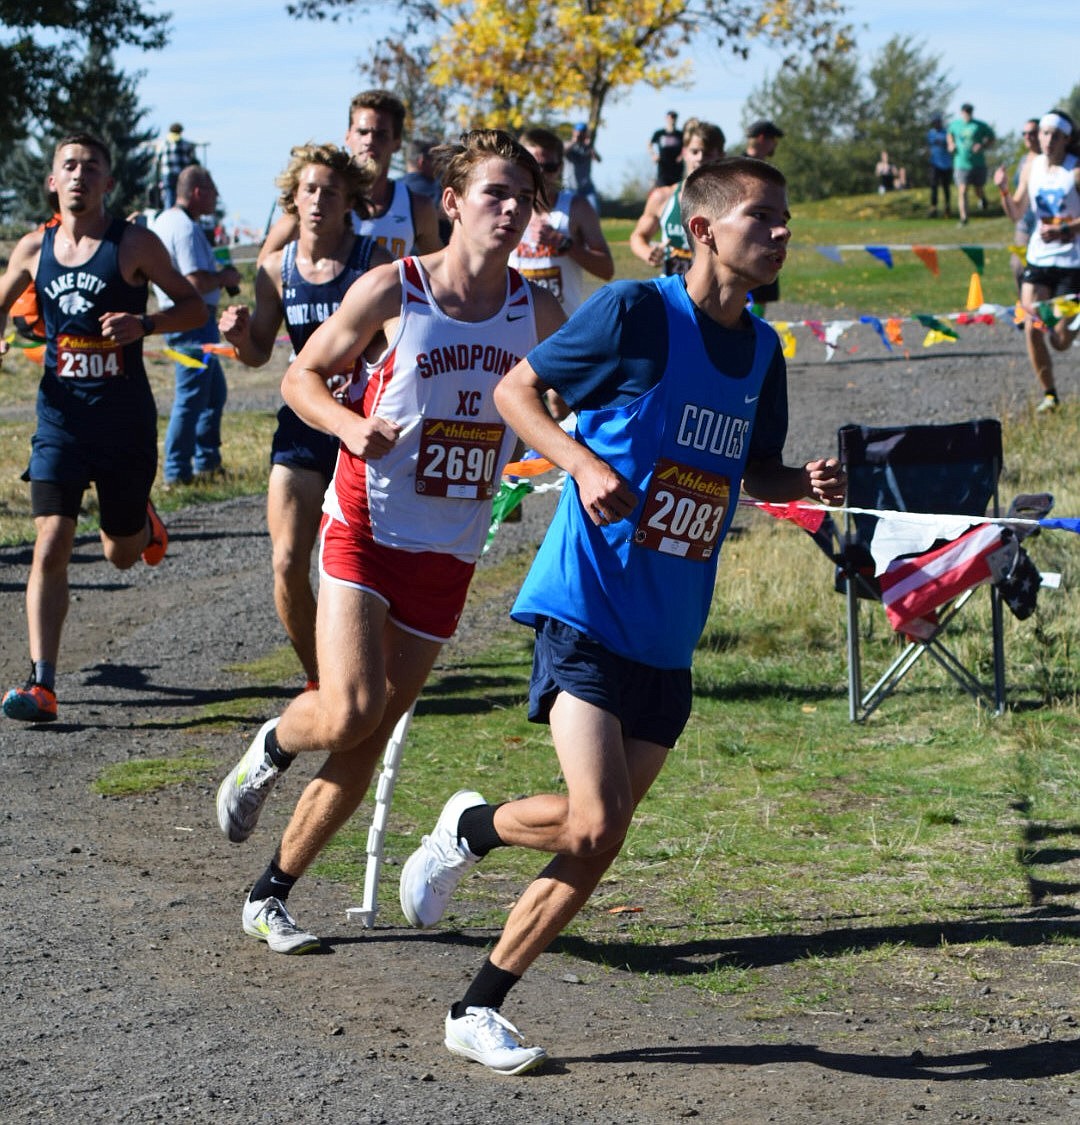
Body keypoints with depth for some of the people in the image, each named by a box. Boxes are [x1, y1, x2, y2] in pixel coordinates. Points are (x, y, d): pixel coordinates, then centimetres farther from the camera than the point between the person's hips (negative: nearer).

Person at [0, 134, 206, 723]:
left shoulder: (134, 244, -6)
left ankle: (143, 522, 50)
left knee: (121, 555, 13)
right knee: (49, 549, -11)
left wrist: (142, 325, -19)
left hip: (124, 418, -1)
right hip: (60, 416, 1)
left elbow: (193, 307, 0)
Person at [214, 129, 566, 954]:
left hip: (450, 553, 4)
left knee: (371, 738, 4)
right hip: (368, 529, -4)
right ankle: (270, 749, 16)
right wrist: (349, 424, -18)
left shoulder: (536, 312, 2)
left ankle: (271, 897, 17)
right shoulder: (391, 290, -7)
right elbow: (301, 376, 2)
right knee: (351, 710, -20)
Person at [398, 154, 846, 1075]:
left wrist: (807, 484, -1)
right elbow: (515, 389, -3)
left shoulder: (761, 349, 9)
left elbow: (758, 472, 22)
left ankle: (480, 1009, 18)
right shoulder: (637, 311, -10)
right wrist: (585, 463, -19)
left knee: (598, 844, 6)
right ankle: (469, 828, 13)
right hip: (588, 605, -7)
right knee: (592, 824, -18)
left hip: (669, 635, 7)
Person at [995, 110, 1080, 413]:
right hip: (1038, 259, 4)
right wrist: (1003, 191, -6)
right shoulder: (1032, 166, 5)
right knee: (1032, 330, -7)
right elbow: (1016, 214, 11)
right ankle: (1049, 394, 9)